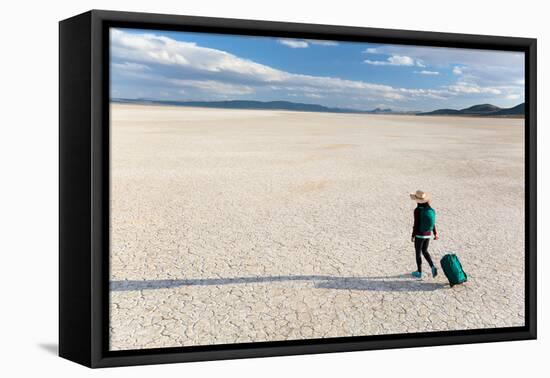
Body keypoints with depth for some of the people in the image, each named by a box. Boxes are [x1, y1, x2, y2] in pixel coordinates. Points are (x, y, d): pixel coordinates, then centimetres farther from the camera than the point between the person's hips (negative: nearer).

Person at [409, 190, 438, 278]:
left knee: (418, 253, 11)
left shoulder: (417, 210, -19)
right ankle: (433, 267, 5)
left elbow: (416, 224, -17)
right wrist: (435, 233, 15)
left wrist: (413, 236, -7)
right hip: (428, 234, 6)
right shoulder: (430, 209, -1)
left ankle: (419, 272, 22)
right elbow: (433, 222, 5)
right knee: (425, 251, 22)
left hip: (419, 235, -6)